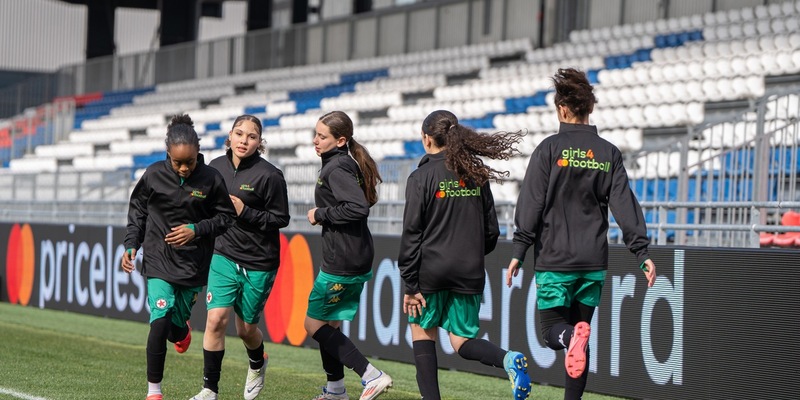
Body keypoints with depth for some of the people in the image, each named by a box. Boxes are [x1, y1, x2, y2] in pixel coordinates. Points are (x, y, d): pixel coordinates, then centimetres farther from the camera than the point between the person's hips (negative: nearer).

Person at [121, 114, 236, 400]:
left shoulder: (211, 179, -6)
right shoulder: (154, 175, -5)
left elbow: (227, 217, 3)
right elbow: (137, 210, 9)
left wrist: (197, 230, -11)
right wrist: (131, 244, -2)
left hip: (194, 266, 1)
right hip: (159, 261, -1)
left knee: (175, 327, 8)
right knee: (160, 322, -15)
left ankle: (181, 332, 50)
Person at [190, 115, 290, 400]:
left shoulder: (269, 175, -14)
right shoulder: (216, 167, 1)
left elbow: (281, 219, -11)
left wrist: (245, 212, -20)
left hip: (259, 264, -3)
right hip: (224, 256, 3)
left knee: (246, 329, 10)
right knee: (216, 319, -14)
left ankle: (257, 364, 46)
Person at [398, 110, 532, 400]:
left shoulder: (422, 177, -7)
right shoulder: (477, 175, 7)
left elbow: (412, 233, -10)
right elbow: (491, 232, 10)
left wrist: (410, 285, -9)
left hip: (431, 269, -4)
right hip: (469, 272, 4)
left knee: (422, 328, 16)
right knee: (462, 340, 9)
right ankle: (508, 359, -20)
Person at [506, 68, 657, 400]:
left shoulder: (550, 149, -5)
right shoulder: (608, 153, 5)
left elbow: (531, 204, -8)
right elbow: (625, 206, 0)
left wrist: (518, 252, -5)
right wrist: (642, 252, 1)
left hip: (554, 260, -3)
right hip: (594, 261, 3)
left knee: (552, 329, 4)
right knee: (580, 329, 13)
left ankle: (570, 337, -31)